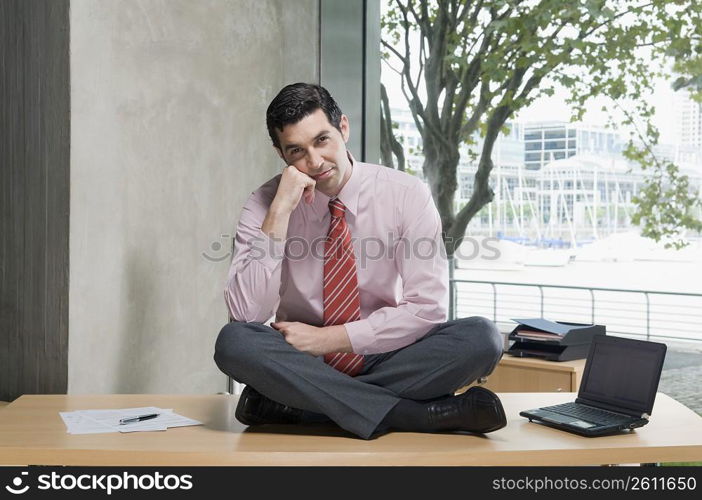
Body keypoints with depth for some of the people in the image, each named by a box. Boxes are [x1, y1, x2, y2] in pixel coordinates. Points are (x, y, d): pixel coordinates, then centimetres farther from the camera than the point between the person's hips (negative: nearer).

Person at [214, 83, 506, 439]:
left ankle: (287, 404, -24)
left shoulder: (407, 195, -8)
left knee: (482, 338, -26)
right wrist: (279, 213, -24)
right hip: (302, 362, 0)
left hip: (384, 361, 1)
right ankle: (415, 414, -28)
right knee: (233, 341, -30)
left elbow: (427, 307, -13)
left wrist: (328, 338, -18)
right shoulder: (264, 205, -6)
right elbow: (245, 315, -18)